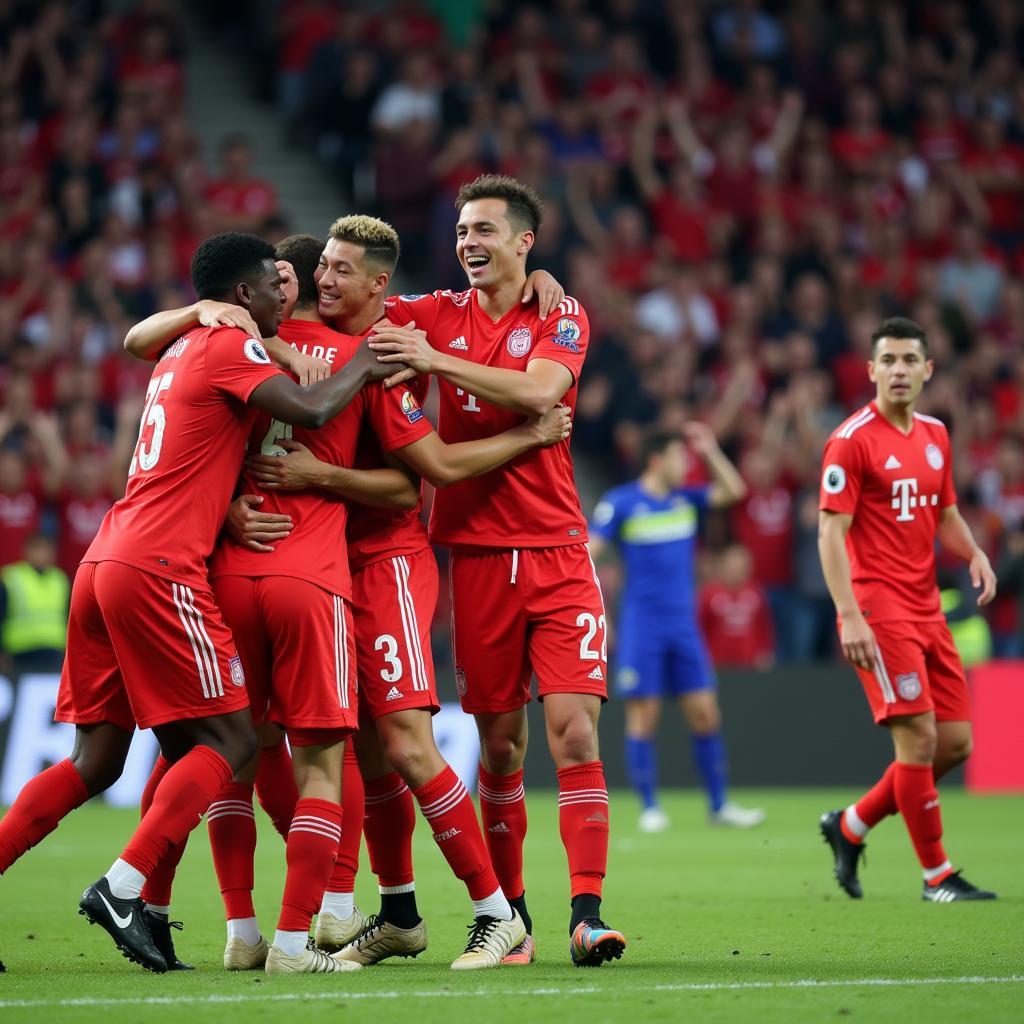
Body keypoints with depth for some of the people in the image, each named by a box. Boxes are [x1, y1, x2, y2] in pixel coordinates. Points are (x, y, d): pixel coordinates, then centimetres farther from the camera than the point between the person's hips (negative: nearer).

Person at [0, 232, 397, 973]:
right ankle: (124, 888, -14)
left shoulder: (181, 352, 23)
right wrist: (365, 365, 1)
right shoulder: (229, 348, -5)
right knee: (231, 739, -4)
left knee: (96, 761, 11)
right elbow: (310, 410, -16)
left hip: (102, 566, 9)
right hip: (159, 571, -9)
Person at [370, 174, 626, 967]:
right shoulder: (439, 314, 8)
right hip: (477, 557, 2)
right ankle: (508, 913, 13)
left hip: (556, 552, -2)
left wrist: (437, 360, -22)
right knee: (500, 744, 3)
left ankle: (588, 914, -14)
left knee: (575, 730, -12)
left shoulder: (561, 319, 1)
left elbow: (537, 391, -17)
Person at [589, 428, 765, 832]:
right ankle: (649, 808, 5)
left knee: (705, 714, 3)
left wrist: (709, 451, 3)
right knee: (643, 717, -2)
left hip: (684, 624, 5)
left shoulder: (686, 499, 10)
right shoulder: (620, 503, -6)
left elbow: (733, 491, 10)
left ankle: (719, 806, 9)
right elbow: (587, 553, -8)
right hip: (642, 627, -5)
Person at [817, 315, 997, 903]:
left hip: (927, 609, 8)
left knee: (955, 744, 6)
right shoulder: (852, 440, -9)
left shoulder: (935, 435, 13)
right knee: (919, 737, -11)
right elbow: (831, 531, -13)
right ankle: (937, 875, 0)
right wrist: (849, 615, -21)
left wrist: (974, 553, 3)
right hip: (879, 610, -8)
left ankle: (851, 827, 21)